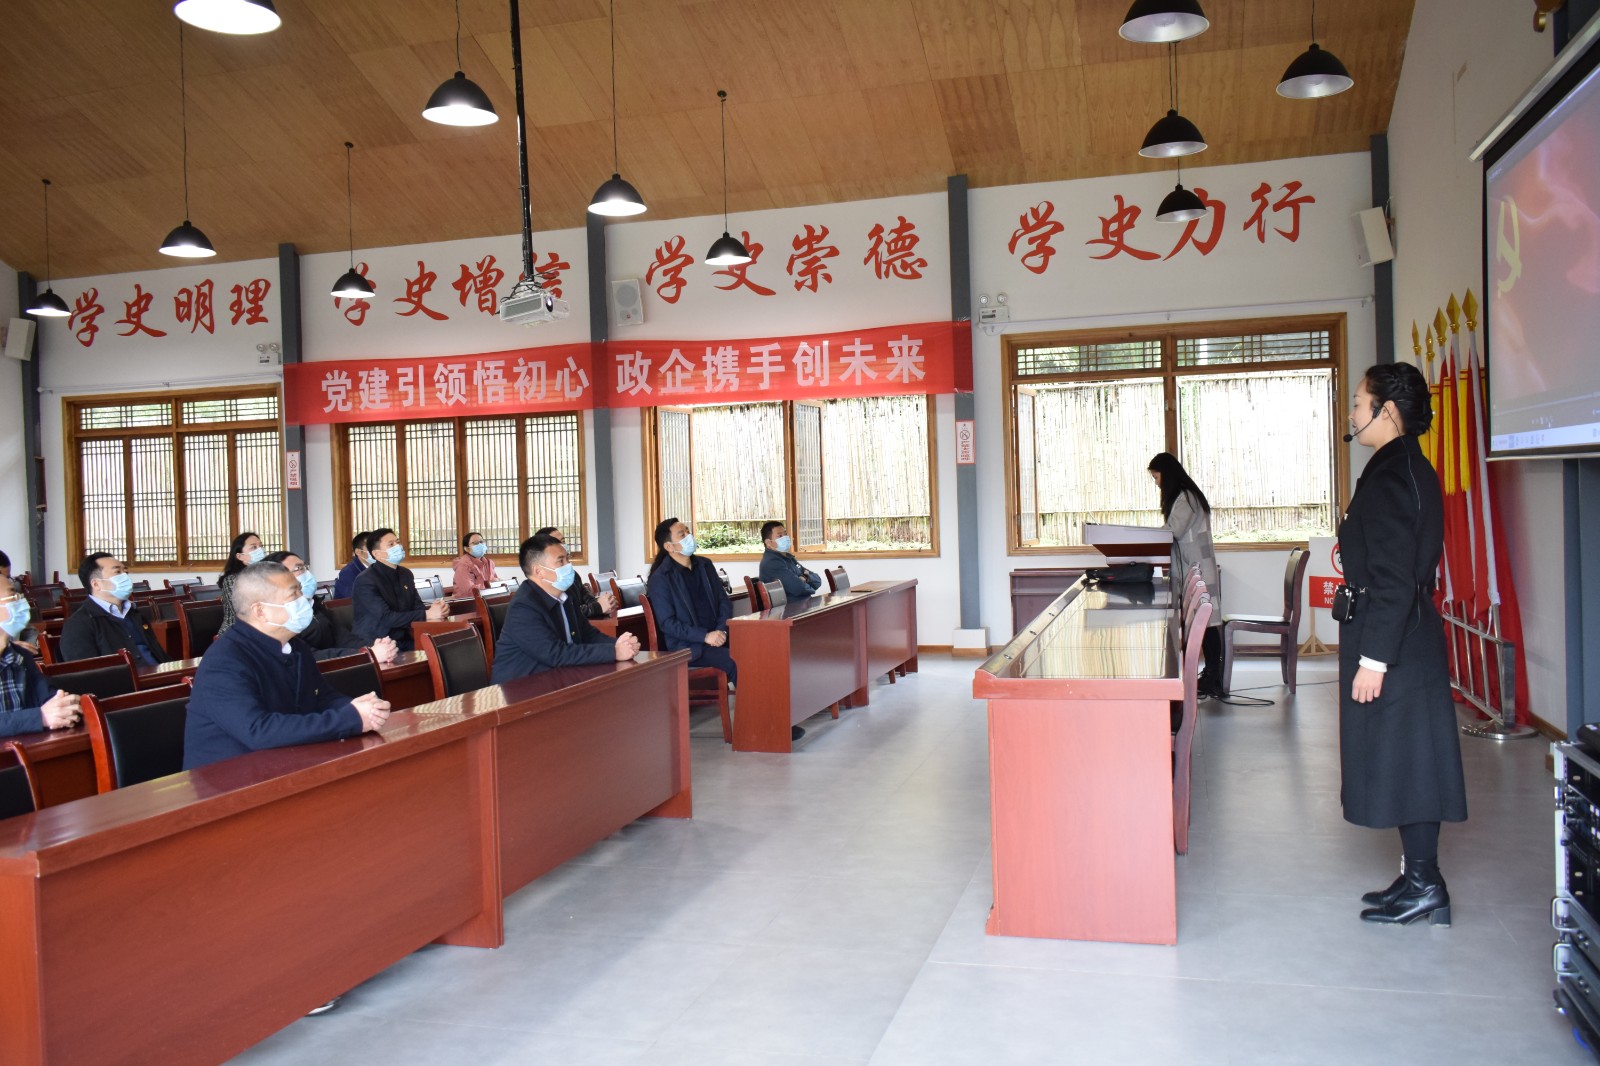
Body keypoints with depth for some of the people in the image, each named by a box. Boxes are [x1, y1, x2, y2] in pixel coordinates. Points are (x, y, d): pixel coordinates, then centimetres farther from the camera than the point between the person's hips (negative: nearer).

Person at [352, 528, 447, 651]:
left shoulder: (405, 574, 12)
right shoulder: (366, 581, -13)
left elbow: (417, 607, 8)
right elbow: (386, 618, -21)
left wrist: (433, 609, -16)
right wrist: (427, 615, -21)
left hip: (403, 640, 7)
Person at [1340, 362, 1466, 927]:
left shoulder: (1391, 475, -18)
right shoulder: (1411, 468, 12)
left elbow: (1392, 580, -22)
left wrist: (1373, 659, -20)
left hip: (1395, 643, -10)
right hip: (1411, 641, 10)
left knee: (1400, 762, -1)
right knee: (1406, 763, 15)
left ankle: (1424, 886, 8)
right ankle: (1419, 879, 24)